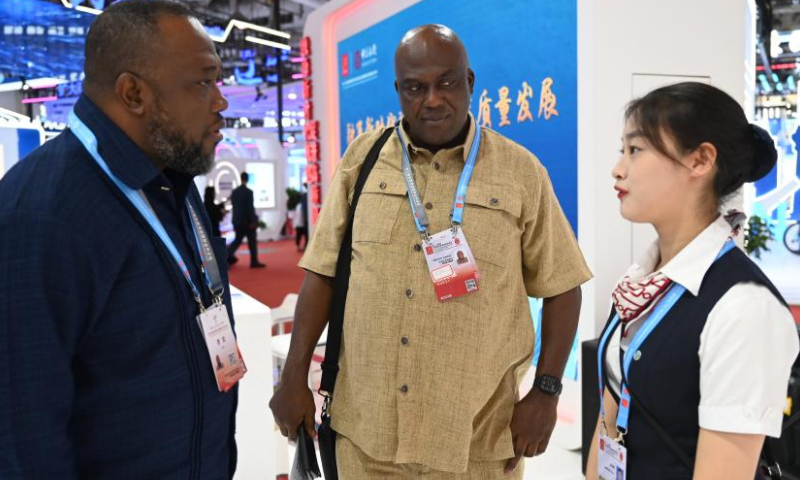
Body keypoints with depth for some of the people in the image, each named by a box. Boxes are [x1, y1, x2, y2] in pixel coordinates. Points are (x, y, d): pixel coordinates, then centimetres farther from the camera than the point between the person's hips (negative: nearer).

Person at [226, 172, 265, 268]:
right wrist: (253, 221, -12)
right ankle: (254, 262, 8)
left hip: (237, 220, 6)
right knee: (252, 241, 4)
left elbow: (233, 206, 12)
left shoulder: (234, 192, 5)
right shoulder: (248, 192, -14)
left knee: (237, 239, 14)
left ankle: (229, 255, -5)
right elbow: (251, 208, -16)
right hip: (247, 221, -6)